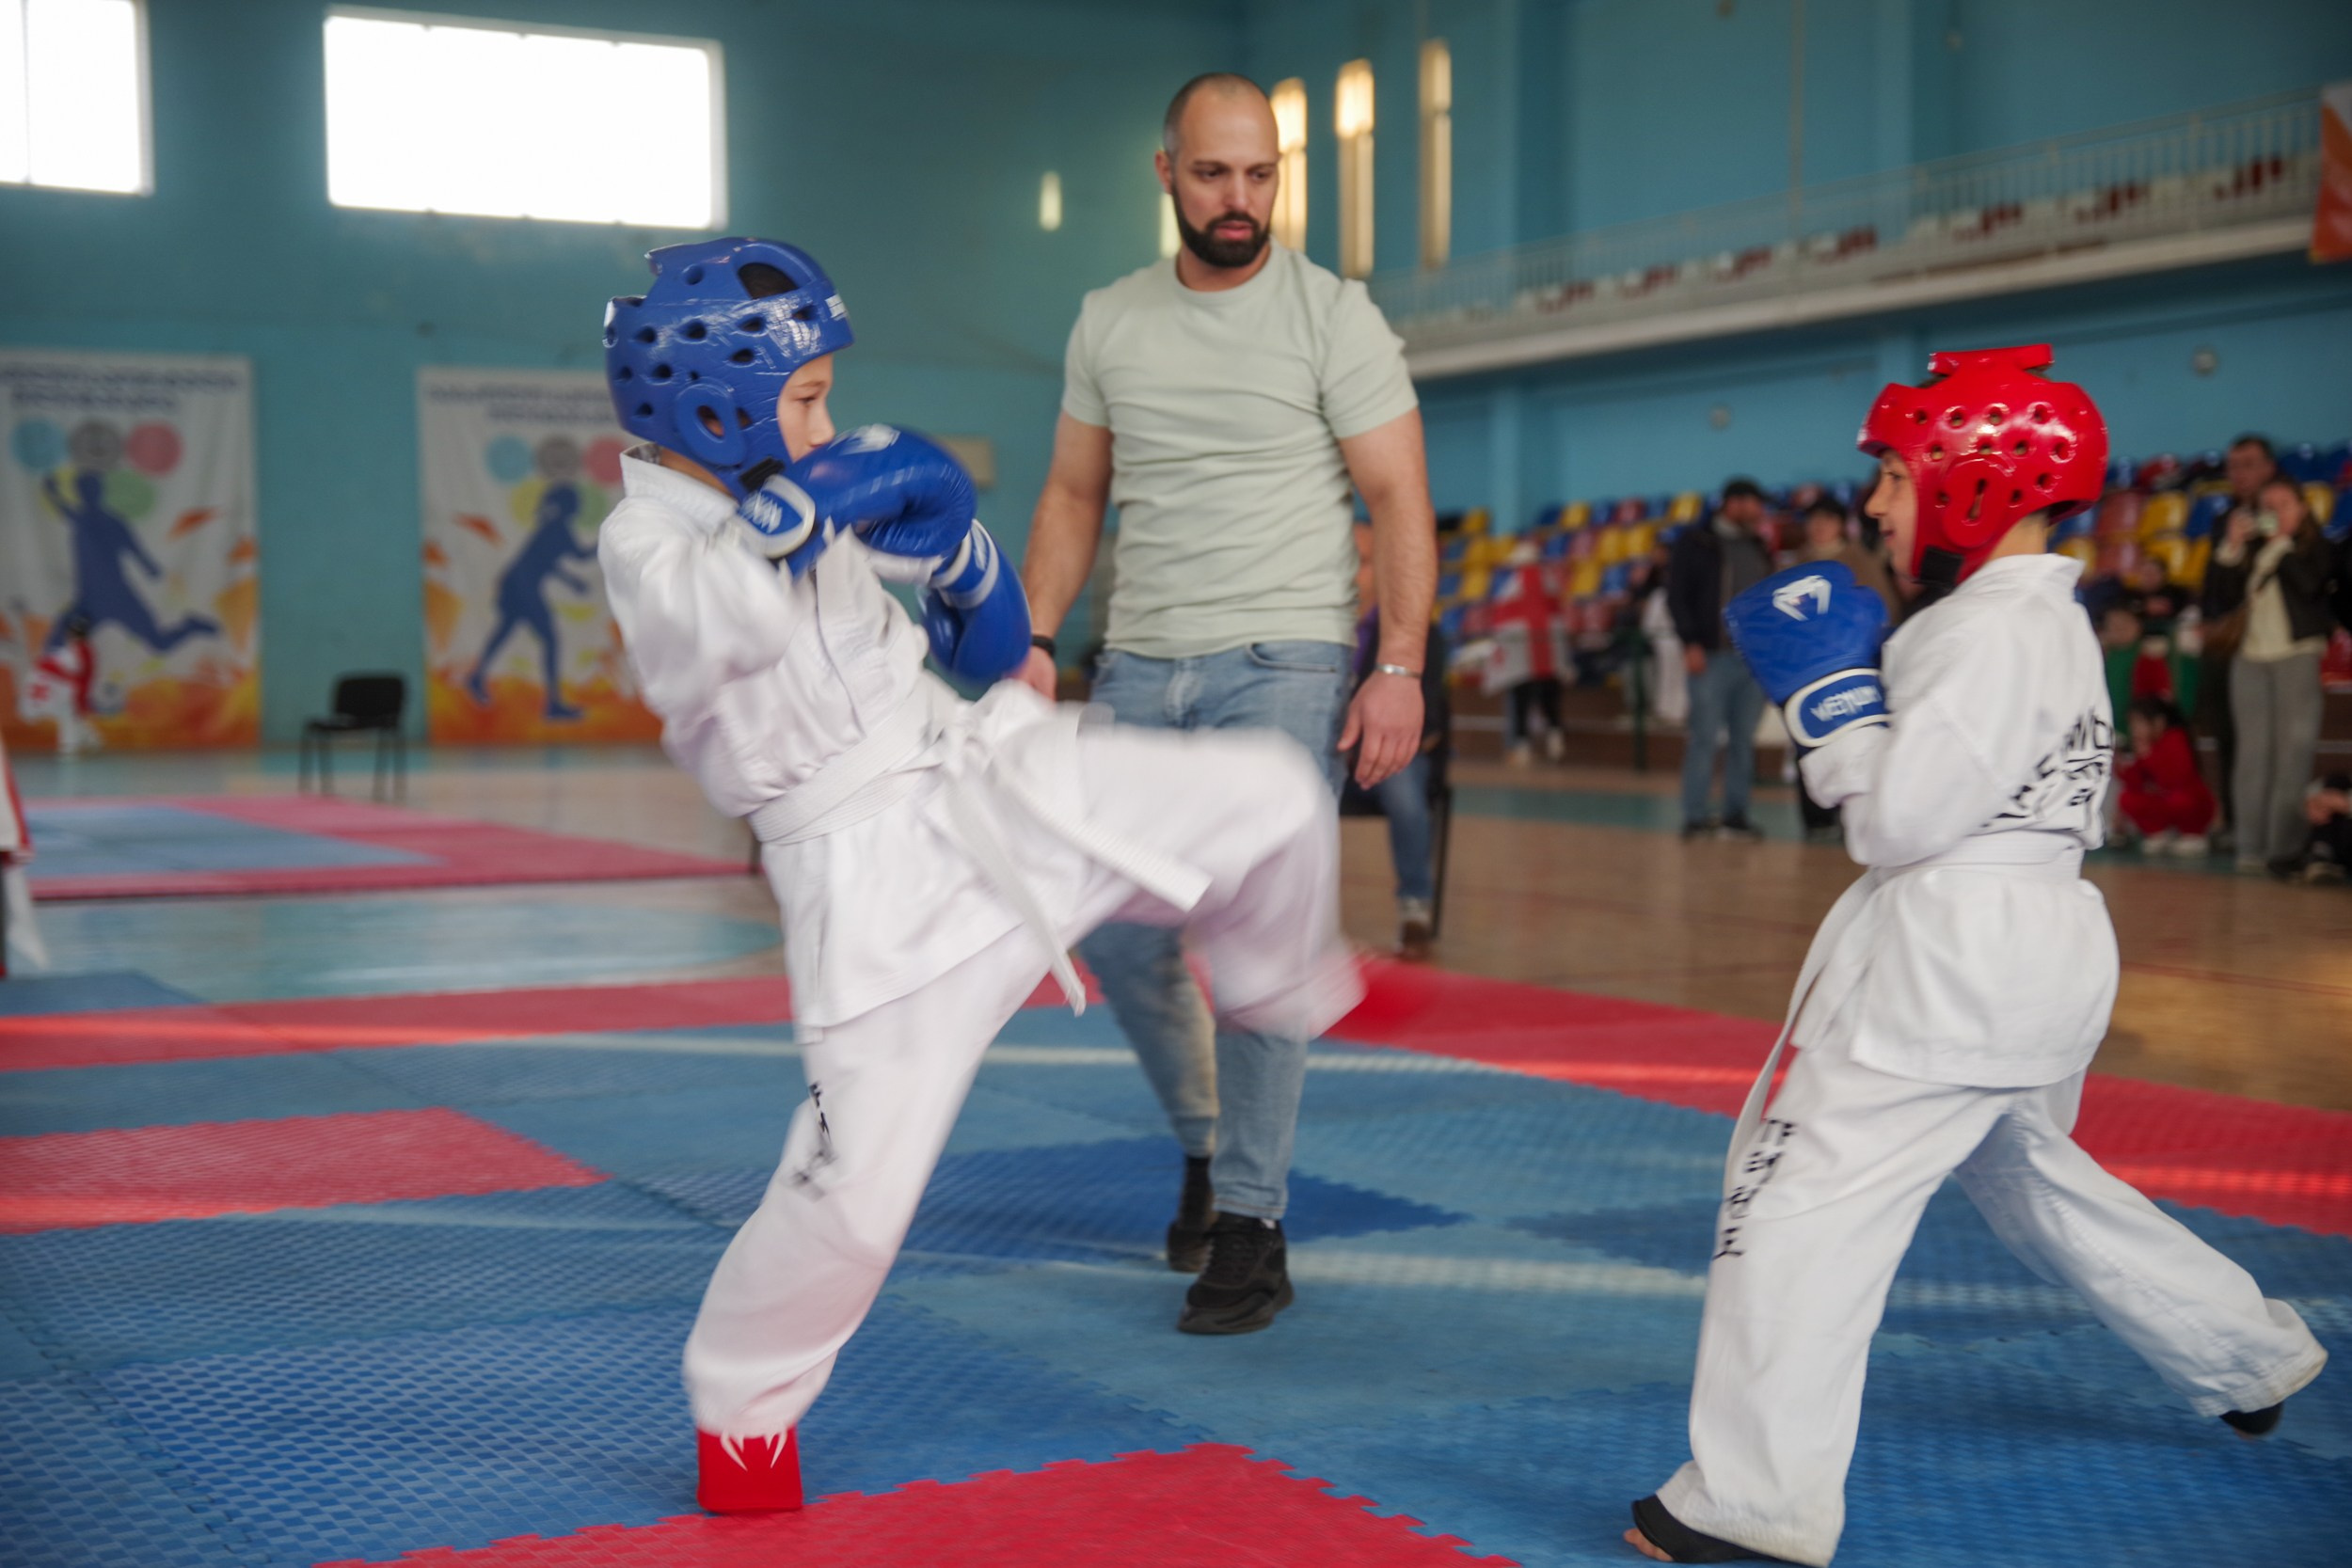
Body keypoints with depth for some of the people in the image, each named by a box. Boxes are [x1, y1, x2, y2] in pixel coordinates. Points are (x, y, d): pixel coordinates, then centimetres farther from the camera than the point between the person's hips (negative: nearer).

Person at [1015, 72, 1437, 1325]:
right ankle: (1206, 1142, 30)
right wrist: (1035, 643, 3)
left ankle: (1250, 1231, -1)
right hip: (1140, 666, 5)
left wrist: (1398, 667, -15)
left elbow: (1398, 500, -5)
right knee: (1115, 929, 6)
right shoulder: (1109, 321, 10)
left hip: (1281, 664, -4)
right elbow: (1074, 494, 15)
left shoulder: (1334, 317, -3)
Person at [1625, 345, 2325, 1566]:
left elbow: (1897, 818, -20)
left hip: (1956, 953, -11)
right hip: (2045, 955, 11)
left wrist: (1828, 687, -9)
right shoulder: (2049, 620, 16)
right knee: (2036, 1178, 30)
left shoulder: (1998, 629, -16)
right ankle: (2247, 1358, 45)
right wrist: (1841, 683, 10)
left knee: (1803, 1187, -13)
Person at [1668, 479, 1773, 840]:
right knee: (1705, 737, -6)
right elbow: (1677, 595, -5)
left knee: (1743, 739, 6)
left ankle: (1736, 815, 12)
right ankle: (1695, 817, 0)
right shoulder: (1695, 542, 0)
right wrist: (1691, 643, -14)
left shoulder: (1757, 547, 17)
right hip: (1712, 657, -6)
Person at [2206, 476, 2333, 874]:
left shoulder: (2316, 548, 4)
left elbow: (2310, 583, -16)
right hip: (2251, 659, 4)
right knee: (2253, 753, 1)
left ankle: (2285, 845, -9)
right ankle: (2251, 845, 2)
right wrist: (2231, 547, 0)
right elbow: (2220, 598, 6)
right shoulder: (2251, 550, 14)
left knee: (2294, 750, -8)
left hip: (2299, 657, -4)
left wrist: (2282, 542, -8)